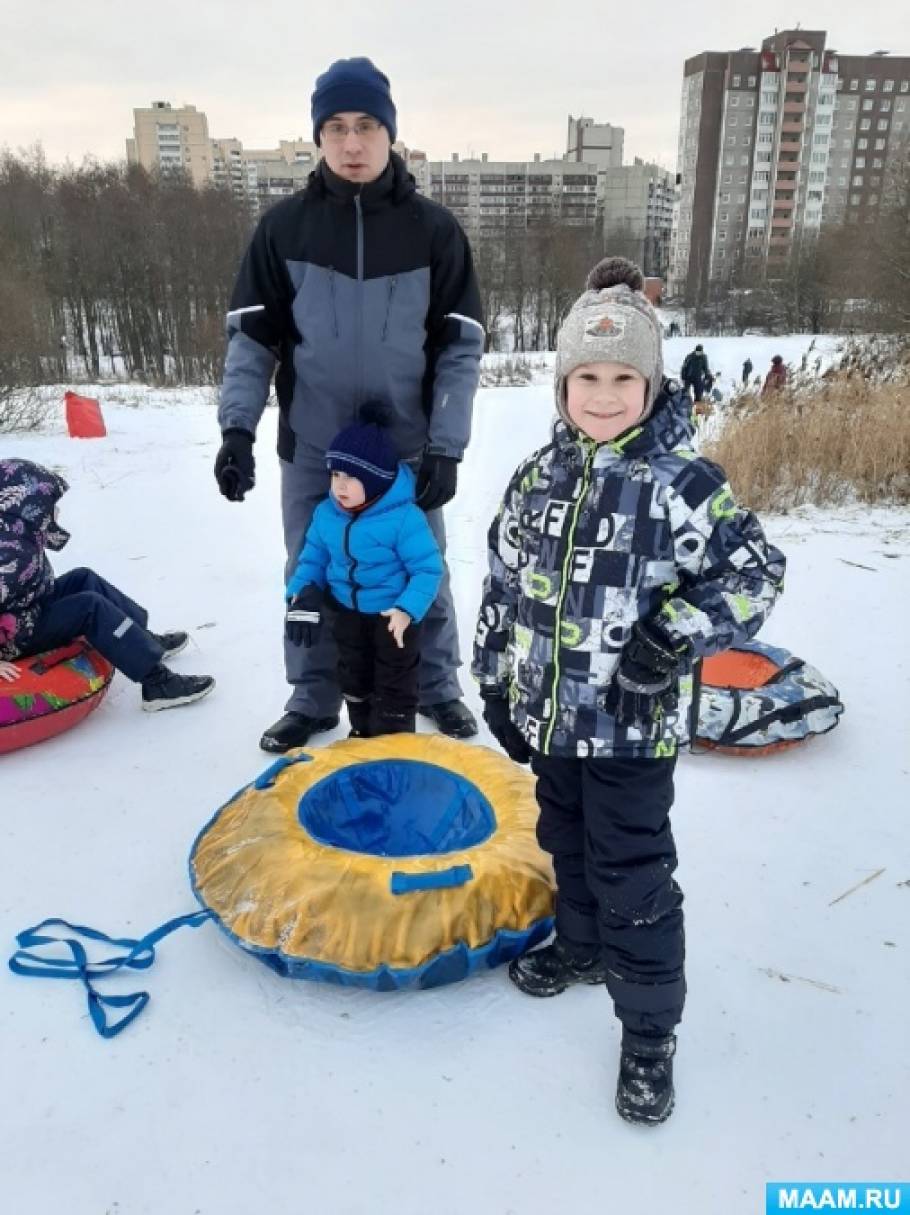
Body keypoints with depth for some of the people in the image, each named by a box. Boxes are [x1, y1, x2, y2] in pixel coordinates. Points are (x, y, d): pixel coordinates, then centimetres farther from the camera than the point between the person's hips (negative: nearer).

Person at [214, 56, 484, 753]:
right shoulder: (284, 227, 0)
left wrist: (447, 447, -11)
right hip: (312, 448, 1)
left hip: (408, 448, -1)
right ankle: (313, 698, 31)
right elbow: (252, 336, 1)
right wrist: (237, 427, -11)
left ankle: (438, 687, 33)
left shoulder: (434, 230, -2)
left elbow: (461, 346, -3)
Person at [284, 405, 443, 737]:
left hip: (393, 614, -6)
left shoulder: (404, 517, -27)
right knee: (353, 678, 22)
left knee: (394, 685, 8)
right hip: (348, 612, 6)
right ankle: (361, 736, 44)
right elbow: (313, 557, 5)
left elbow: (428, 569, -23)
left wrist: (407, 610, -35)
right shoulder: (326, 513, -8)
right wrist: (302, 594, -11)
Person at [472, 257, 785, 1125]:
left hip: (634, 725, -5)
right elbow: (503, 585, 8)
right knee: (566, 843, 24)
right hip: (549, 714, 6)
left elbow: (756, 575, -9)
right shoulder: (537, 479, 0)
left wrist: (678, 634, -21)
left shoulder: (684, 485, -15)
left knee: (634, 876, 5)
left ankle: (649, 1032, 25)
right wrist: (496, 686, 10)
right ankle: (583, 946, 51)